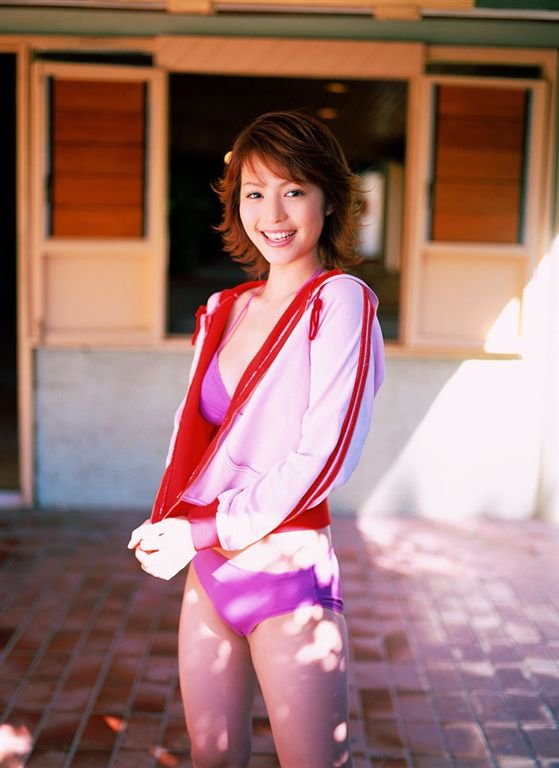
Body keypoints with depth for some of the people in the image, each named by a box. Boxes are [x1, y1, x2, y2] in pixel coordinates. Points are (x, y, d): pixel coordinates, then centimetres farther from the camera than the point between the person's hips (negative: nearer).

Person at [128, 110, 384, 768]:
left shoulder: (340, 300, -10)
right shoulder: (221, 312, 9)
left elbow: (324, 456, -16)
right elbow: (191, 430, 14)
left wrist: (205, 532, -12)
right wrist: (164, 522, -5)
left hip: (288, 571, -6)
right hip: (207, 572, 6)